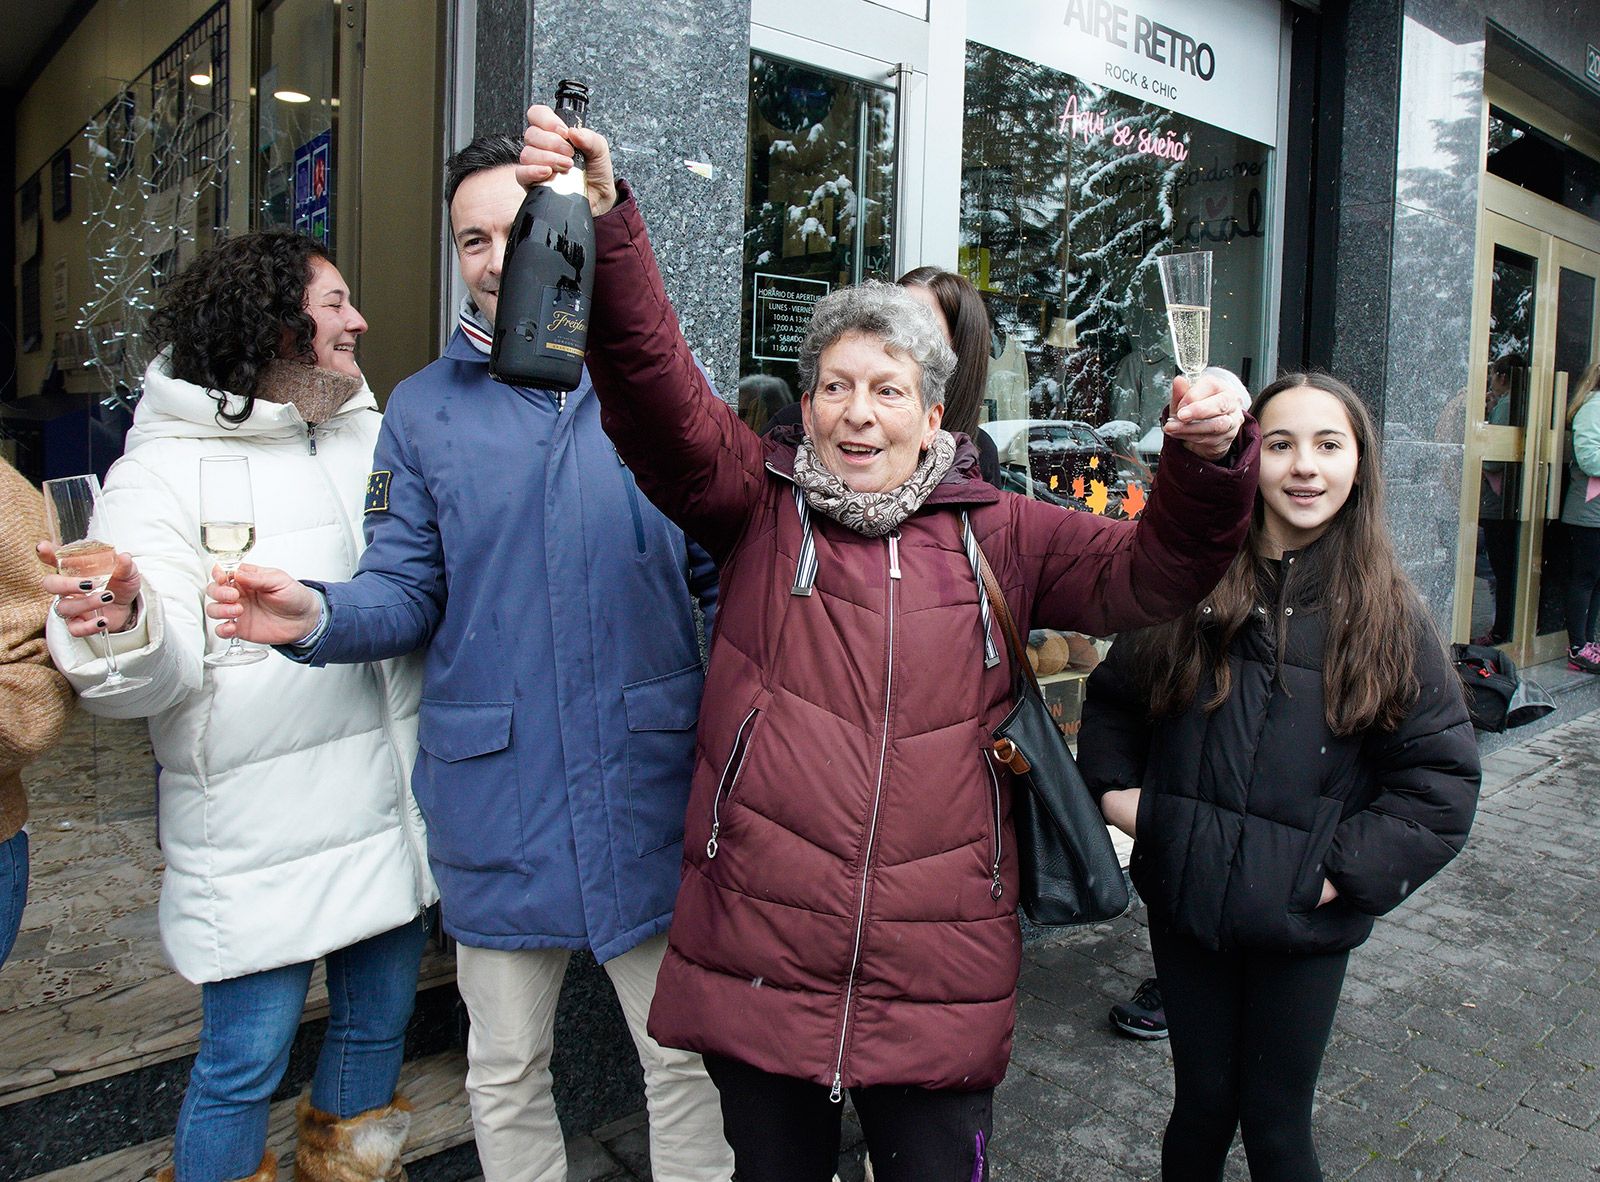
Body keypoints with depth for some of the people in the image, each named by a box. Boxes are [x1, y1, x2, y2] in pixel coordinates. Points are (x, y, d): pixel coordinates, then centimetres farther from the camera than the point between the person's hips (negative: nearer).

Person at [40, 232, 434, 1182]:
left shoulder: (374, 435, 7)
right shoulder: (165, 468, -7)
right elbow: (164, 672, -14)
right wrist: (123, 625, -34)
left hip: (393, 806, 5)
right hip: (260, 827, -5)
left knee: (380, 1021, 19)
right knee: (248, 1059, 5)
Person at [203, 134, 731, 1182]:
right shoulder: (423, 409, 5)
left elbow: (720, 578, 0)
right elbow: (406, 594, 2)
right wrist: (317, 615, -19)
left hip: (652, 785, -1)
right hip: (497, 793, 2)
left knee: (686, 1055, 15)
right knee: (506, 1073, 19)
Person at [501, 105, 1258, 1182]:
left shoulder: (996, 535, 6)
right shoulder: (759, 504, 1)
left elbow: (1147, 572, 1)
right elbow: (656, 390, -13)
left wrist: (1210, 464, -18)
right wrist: (605, 226, -28)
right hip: (757, 960, 0)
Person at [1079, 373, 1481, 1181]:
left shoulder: (1388, 615, -6)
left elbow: (1442, 781, -5)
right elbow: (1111, 698, 12)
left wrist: (1343, 872, -12)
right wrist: (1114, 790, -1)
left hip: (1303, 926, -1)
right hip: (1184, 902, 2)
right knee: (1202, 1105, 18)